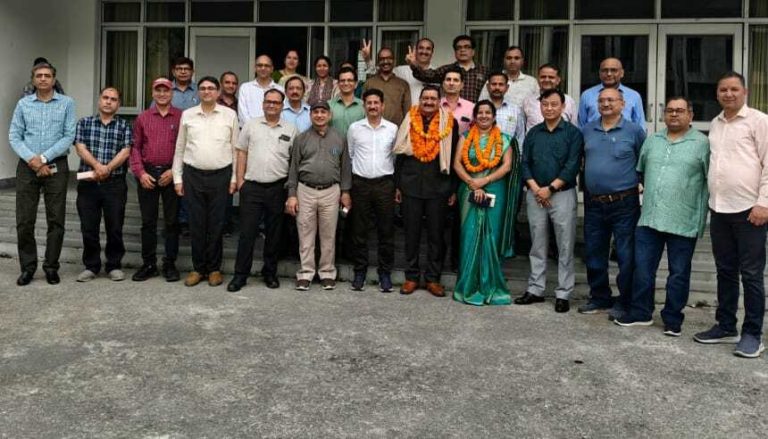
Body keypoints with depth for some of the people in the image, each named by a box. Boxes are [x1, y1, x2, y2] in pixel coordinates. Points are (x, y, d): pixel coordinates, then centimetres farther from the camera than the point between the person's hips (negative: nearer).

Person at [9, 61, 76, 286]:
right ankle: (27, 266, 13)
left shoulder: (67, 103, 3)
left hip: (56, 166, -1)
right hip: (27, 166, 2)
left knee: (56, 219, 2)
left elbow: (69, 136, -4)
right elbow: (14, 136, 4)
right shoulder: (23, 104, 9)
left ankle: (51, 266, 14)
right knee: (24, 220, 2)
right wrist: (31, 159, -12)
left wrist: (44, 157, -12)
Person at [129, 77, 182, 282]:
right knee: (148, 221, 7)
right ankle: (148, 264, 15)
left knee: (172, 221, 4)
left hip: (171, 174, -2)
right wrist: (140, 172, -4)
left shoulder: (181, 117, 1)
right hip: (147, 173, 2)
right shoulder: (142, 118, 9)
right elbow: (135, 147, 8)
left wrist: (174, 171, -11)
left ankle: (170, 264, 12)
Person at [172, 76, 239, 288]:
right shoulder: (187, 115, 7)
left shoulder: (230, 115, 3)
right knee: (196, 223, 5)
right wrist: (177, 178, 5)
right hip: (193, 175, 1)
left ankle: (214, 268, 14)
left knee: (216, 224, 4)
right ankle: (198, 268, 15)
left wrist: (234, 178, 1)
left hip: (220, 175, -1)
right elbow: (179, 148, 10)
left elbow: (235, 148, 5)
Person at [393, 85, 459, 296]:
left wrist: (453, 189, -1)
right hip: (411, 186, 1)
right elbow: (400, 155, 9)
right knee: (411, 233, 7)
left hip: (438, 188, -1)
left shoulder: (450, 123, 1)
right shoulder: (409, 121, 6)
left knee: (436, 234, 5)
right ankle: (411, 276, 17)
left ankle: (433, 278, 14)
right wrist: (397, 186, 5)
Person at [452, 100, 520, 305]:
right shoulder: (466, 138, 9)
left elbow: (507, 166, -4)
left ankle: (490, 287, 10)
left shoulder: (503, 140, 7)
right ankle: (469, 286, 7)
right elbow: (457, 164, -1)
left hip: (494, 193, 0)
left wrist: (484, 181, -14)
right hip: (470, 192, 0)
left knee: (491, 238, 1)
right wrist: (473, 184, -13)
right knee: (470, 237, -1)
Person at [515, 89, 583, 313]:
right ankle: (535, 289, 18)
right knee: (537, 246, 10)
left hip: (562, 195, -4)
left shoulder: (573, 133, 0)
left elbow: (573, 165, -9)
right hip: (535, 195, 4)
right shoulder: (533, 133, 12)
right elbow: (525, 163, 7)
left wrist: (550, 188, -14)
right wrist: (535, 188, -7)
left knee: (565, 246, -1)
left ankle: (563, 294, 5)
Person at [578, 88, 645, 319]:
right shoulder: (587, 130, 10)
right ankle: (599, 298, 25)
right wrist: (586, 183, 12)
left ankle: (624, 302, 10)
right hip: (593, 203, 4)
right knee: (594, 253, 11)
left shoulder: (634, 131, -1)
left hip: (624, 203, -4)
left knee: (626, 255, 0)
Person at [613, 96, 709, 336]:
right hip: (649, 219, 4)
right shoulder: (651, 141, 13)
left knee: (678, 274, 6)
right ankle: (640, 312, 22)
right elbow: (640, 171, 22)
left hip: (684, 223, -4)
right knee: (642, 269, 9)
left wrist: (703, 218, -7)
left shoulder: (702, 144, -2)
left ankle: (673, 319, 18)